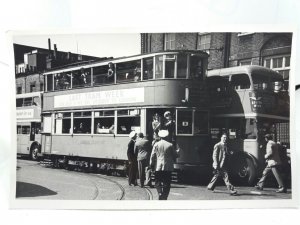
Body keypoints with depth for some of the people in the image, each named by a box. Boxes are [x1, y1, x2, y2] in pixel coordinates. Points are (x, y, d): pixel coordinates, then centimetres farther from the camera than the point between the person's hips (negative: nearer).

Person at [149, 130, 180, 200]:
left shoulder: (156, 145, -2)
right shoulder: (170, 145, -4)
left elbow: (152, 156, -1)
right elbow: (175, 155, 5)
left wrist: (152, 165, 10)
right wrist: (178, 151, 26)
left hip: (158, 167, 1)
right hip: (168, 168, -1)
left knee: (158, 182, 12)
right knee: (166, 184, 7)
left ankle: (160, 193, -10)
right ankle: (164, 197, 6)